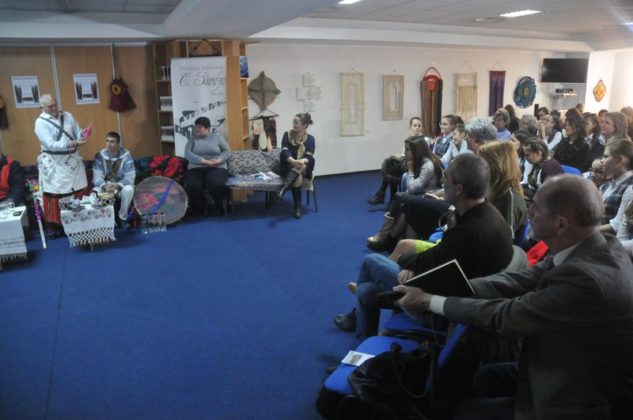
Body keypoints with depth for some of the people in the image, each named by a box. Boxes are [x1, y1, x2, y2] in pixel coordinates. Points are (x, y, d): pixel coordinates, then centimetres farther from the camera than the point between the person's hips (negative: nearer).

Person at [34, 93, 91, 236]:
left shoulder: (67, 116, 5)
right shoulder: (40, 122, -11)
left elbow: (77, 134, 7)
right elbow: (50, 145, -21)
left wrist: (83, 134, -17)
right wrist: (72, 144, -32)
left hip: (73, 160, 5)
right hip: (54, 164, -5)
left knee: (79, 192, 9)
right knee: (55, 196, -1)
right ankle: (54, 226, 11)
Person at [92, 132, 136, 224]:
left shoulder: (126, 156, -13)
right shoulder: (100, 156, -8)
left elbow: (130, 177, -18)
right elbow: (97, 176, -14)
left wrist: (117, 185, -35)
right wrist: (104, 186, -35)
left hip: (121, 186, -1)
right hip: (105, 186, 2)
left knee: (129, 189, -34)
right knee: (95, 191, -29)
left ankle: (123, 217, -13)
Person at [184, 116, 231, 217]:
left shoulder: (217, 136, 9)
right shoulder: (193, 138, 9)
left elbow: (227, 151, 7)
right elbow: (188, 154, -5)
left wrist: (219, 160, -14)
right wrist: (205, 161, -16)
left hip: (217, 168, -1)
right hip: (196, 168, 1)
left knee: (216, 184, -35)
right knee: (191, 186, -30)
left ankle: (218, 205, -1)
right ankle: (201, 206, 2)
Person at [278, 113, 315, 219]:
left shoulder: (310, 139, -3)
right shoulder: (287, 134, -3)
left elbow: (309, 157, -16)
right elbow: (284, 152, -18)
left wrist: (302, 161, -43)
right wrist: (293, 161, -41)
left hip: (304, 168, 0)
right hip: (288, 166, 0)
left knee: (301, 166, -38)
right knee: (298, 178, -35)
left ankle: (286, 185, -54)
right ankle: (297, 208, -34)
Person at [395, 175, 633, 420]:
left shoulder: (585, 277, -35)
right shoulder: (591, 248, -8)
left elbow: (506, 317, -26)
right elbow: (520, 281, -6)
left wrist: (431, 301, -17)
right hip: (582, 373, 8)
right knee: (488, 379, 19)